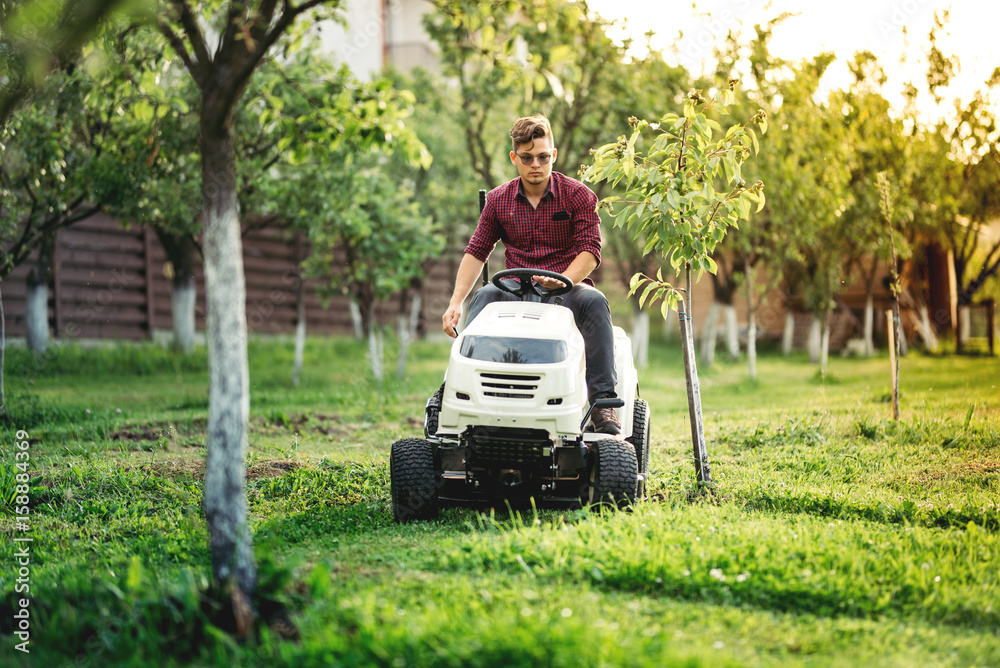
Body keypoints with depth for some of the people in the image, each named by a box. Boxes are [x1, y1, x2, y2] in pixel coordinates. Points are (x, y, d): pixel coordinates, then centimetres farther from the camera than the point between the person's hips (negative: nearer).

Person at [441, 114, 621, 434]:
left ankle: (602, 402, -40)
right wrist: (455, 302, -5)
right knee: (486, 295, -31)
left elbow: (590, 251, -8)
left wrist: (563, 280, -29)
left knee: (594, 301, -35)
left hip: (568, 289, -2)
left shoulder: (578, 196, 1)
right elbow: (476, 252, 10)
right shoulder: (498, 200, 10)